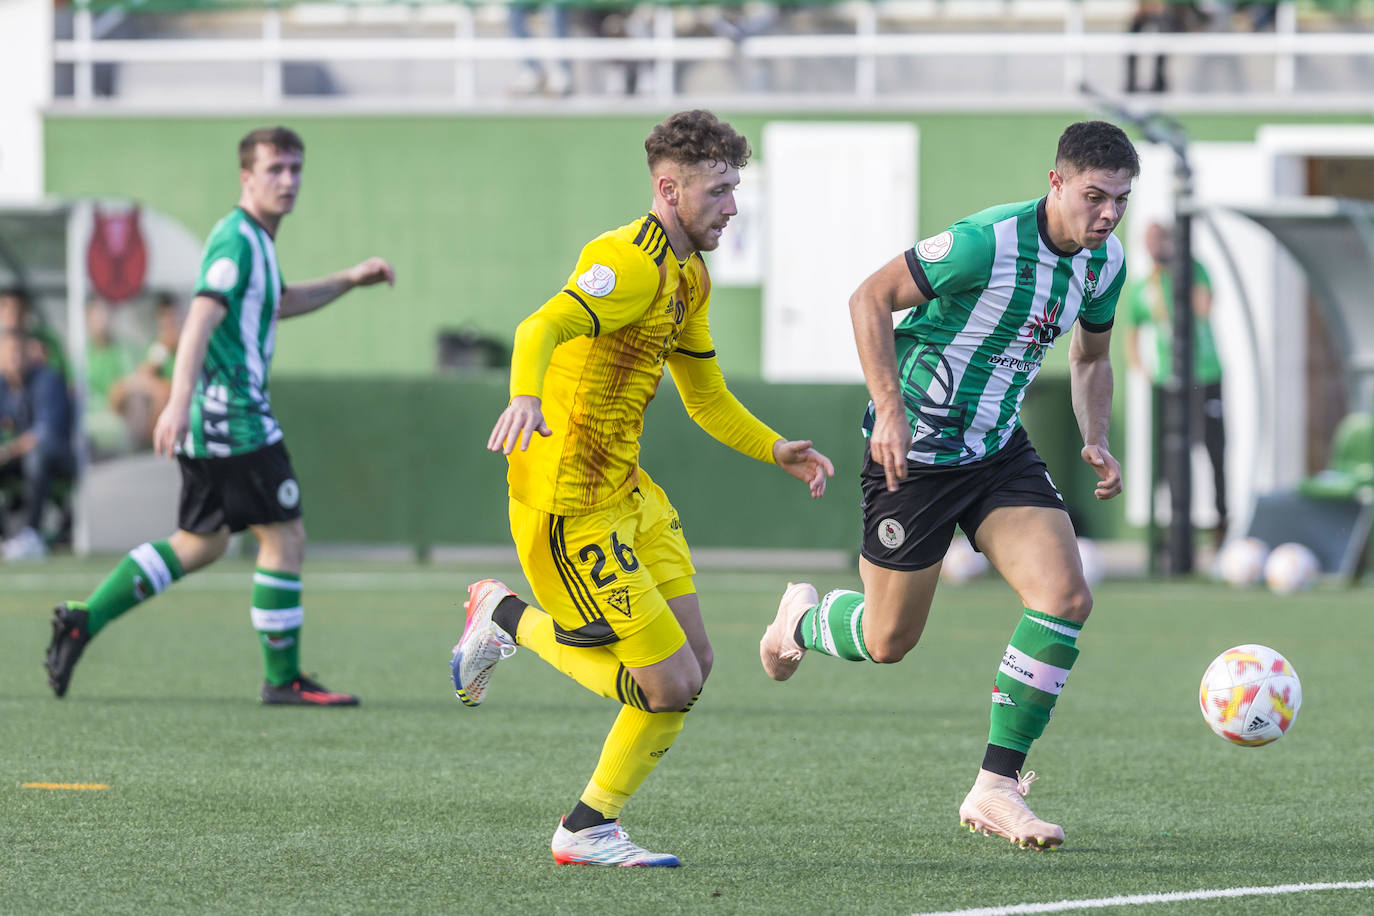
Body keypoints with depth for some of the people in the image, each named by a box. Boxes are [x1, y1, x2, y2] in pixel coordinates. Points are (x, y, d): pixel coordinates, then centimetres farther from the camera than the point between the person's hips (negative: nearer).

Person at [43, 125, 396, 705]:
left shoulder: (255, 241, 17)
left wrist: (349, 281, 31)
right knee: (284, 537, -4)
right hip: (233, 418, -10)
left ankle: (84, 619, 12)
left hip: (210, 420, 10)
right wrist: (179, 402, -35)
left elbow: (278, 302, 37)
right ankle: (283, 678, 2)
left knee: (199, 545, 16)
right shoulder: (237, 240, -14)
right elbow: (201, 320, -25)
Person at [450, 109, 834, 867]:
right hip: (570, 503, -10)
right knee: (672, 682, -11)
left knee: (694, 662, 9)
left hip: (625, 491, 10)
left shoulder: (689, 277, 15)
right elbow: (542, 328, -35)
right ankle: (509, 619, 7)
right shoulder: (632, 264, -18)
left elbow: (706, 398, 27)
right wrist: (526, 396, -55)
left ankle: (589, 829, 18)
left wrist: (776, 450, 15)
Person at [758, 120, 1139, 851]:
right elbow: (870, 298, -18)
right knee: (889, 641, 3)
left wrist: (1095, 439, 1)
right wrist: (891, 410, -25)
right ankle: (802, 620, 41)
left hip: (1000, 448, 6)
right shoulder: (989, 243, -25)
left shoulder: (1104, 263, -1)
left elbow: (1089, 358, 19)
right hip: (915, 451, -6)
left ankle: (997, 786, -6)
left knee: (1065, 597, -14)